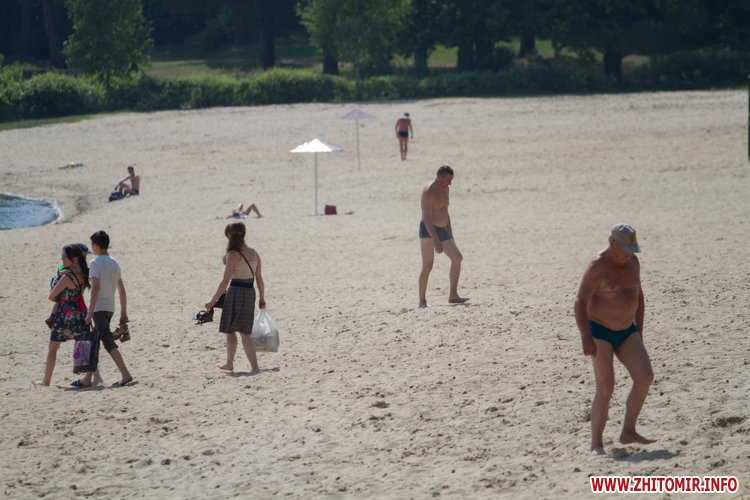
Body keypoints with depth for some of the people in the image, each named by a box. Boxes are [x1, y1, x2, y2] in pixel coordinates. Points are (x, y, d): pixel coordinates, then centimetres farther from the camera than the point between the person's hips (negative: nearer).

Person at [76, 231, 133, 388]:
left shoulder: (95, 263, -10)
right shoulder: (115, 263, 12)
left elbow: (95, 288, -19)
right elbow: (122, 290, 13)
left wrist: (90, 313, -21)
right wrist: (123, 313, 17)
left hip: (99, 308, -8)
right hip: (110, 308, 8)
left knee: (108, 342, -11)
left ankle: (125, 374, -21)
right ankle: (88, 378, 19)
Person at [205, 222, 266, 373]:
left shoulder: (232, 256, -14)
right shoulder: (253, 253, 5)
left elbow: (225, 281, -15)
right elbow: (259, 278, 10)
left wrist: (213, 301, -11)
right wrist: (262, 298, 20)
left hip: (236, 292, -6)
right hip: (250, 293, 6)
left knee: (230, 331, 11)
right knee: (245, 332, 10)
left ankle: (229, 363, 20)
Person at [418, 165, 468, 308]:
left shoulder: (445, 189, 11)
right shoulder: (428, 192, -17)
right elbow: (427, 218, -25)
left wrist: (450, 235, 22)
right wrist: (436, 240, -32)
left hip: (442, 231, 8)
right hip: (428, 231, -8)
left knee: (457, 258, -5)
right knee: (428, 266, -8)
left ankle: (453, 296, -5)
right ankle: (422, 301, -2)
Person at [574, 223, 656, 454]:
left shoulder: (632, 262, 3)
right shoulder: (597, 266, -19)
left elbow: (638, 296, 15)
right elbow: (580, 302, -21)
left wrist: (639, 333, 13)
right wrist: (586, 338, -30)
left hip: (625, 332, 6)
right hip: (599, 332, -6)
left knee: (645, 377, -11)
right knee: (606, 389, -13)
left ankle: (628, 432, 0)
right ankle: (596, 445, -3)